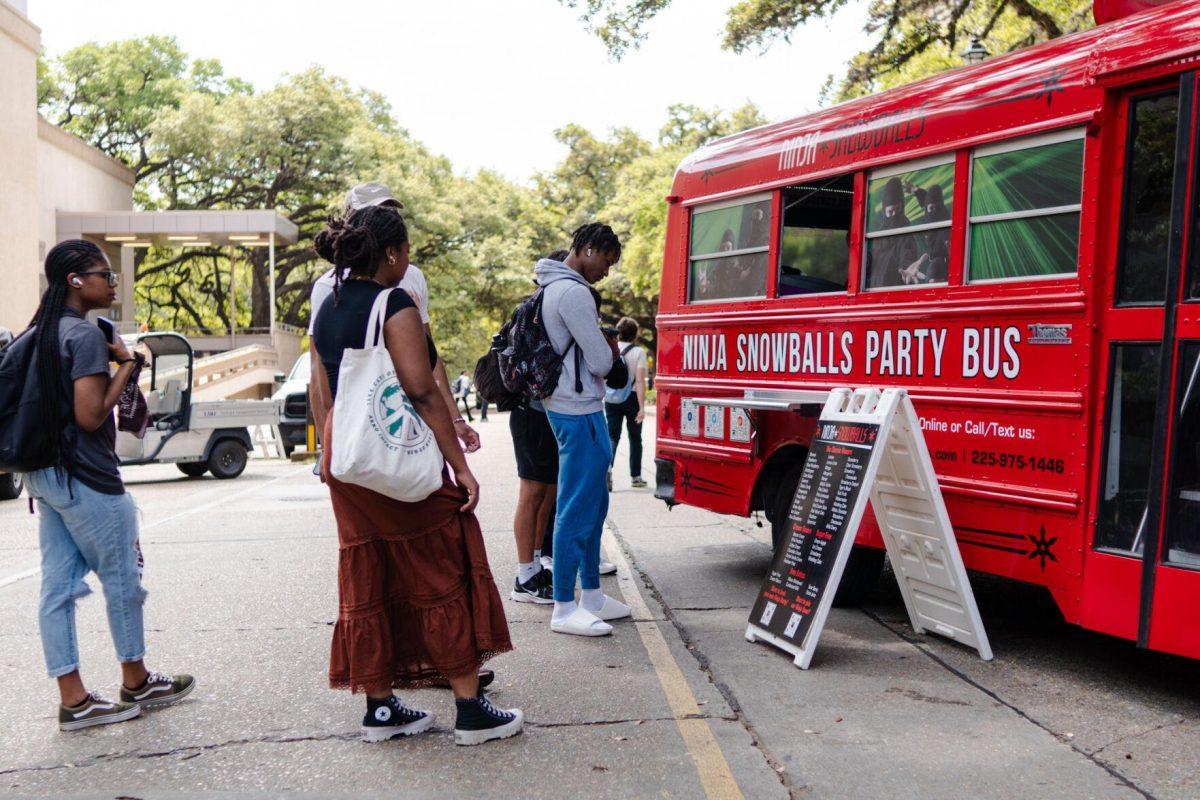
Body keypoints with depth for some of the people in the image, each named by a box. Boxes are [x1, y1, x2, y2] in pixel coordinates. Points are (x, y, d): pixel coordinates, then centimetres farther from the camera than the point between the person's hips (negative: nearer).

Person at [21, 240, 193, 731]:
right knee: (122, 579, 6)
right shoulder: (86, 335, -16)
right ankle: (136, 683, 21)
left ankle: (73, 700, 14)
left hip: (45, 476, 9)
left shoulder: (41, 333, 12)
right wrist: (126, 365, -12)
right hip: (85, 478, -9)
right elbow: (90, 415, -20)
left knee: (57, 587, 8)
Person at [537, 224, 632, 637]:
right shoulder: (573, 292, -17)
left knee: (593, 503, 17)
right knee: (577, 510, -6)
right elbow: (602, 362, -16)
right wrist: (611, 348, 5)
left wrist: (603, 346, 5)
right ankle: (564, 609, 1)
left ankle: (591, 595, 26)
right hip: (579, 413, -11)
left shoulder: (554, 287, 16)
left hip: (576, 409, 11)